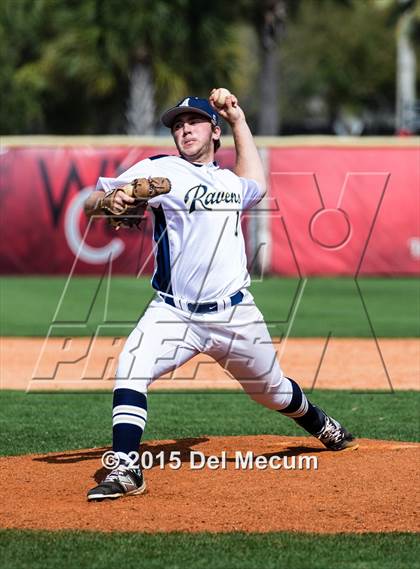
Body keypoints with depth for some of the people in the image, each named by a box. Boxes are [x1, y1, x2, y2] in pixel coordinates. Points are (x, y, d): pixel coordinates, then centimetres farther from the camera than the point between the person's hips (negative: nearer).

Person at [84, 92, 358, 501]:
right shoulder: (158, 171, -4)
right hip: (173, 314, -3)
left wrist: (239, 122, 33)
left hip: (235, 314, 3)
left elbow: (256, 186, 38)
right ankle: (125, 471, -28)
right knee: (131, 370, -28)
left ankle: (324, 427, 48)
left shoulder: (229, 180, 13)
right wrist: (108, 199, -34)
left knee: (273, 390, 18)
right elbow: (91, 204, -9)